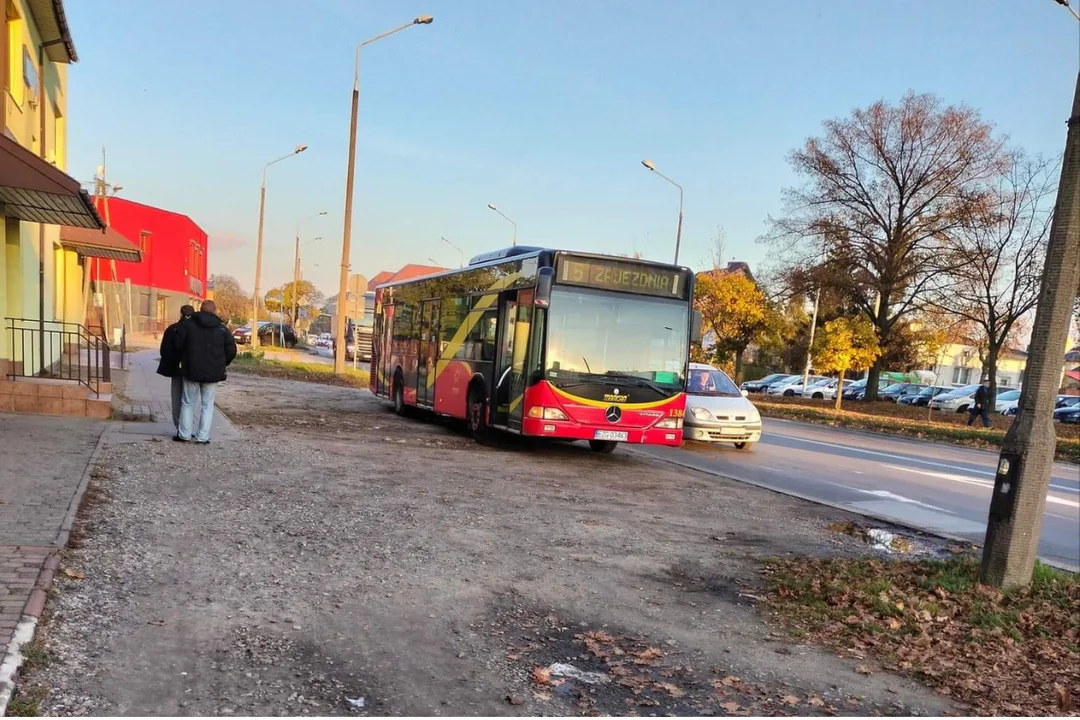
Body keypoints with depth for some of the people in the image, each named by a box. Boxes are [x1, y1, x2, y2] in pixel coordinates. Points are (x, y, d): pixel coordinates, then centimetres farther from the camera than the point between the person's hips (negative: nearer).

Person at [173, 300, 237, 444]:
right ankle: (203, 437, 4)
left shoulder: (188, 324, -1)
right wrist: (222, 364, 14)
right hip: (213, 372, 0)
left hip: (192, 371, 0)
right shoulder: (222, 328, 0)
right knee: (207, 405, 7)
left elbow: (177, 344, -2)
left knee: (188, 403, 12)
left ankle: (184, 434, 13)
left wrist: (183, 359, 15)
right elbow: (231, 349, -2)